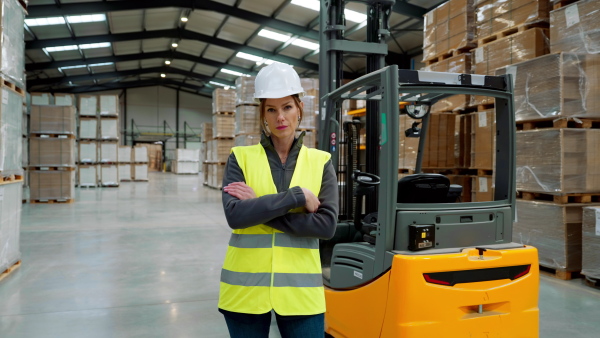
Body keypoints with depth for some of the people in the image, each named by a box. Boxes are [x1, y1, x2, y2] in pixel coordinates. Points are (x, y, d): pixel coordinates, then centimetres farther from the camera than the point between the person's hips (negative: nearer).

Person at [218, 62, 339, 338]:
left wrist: (259, 207, -13)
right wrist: (297, 196, -17)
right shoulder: (241, 158, 0)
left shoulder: (320, 162, 1)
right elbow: (235, 215, -14)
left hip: (300, 288, 0)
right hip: (247, 287, 0)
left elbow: (327, 225, -10)